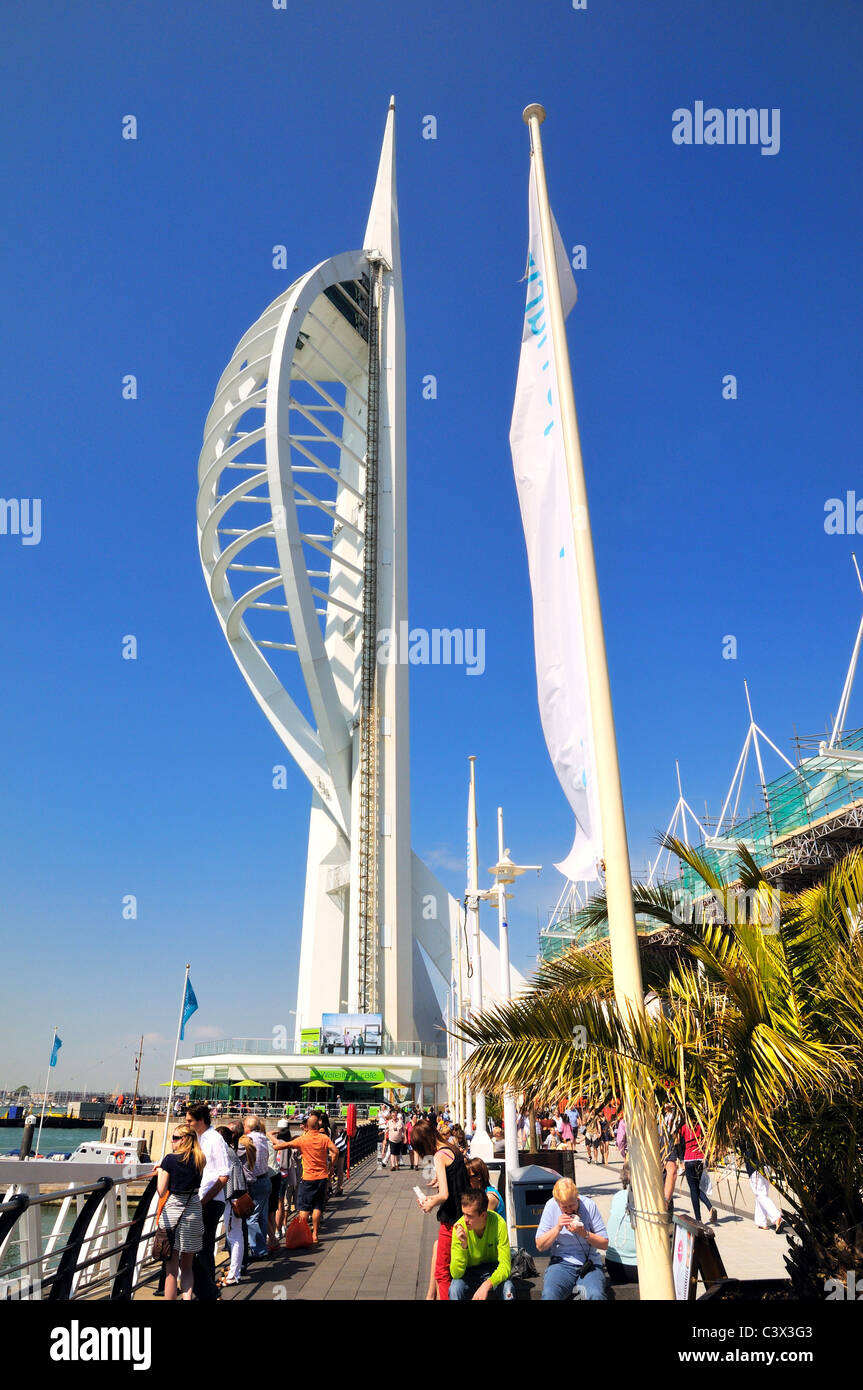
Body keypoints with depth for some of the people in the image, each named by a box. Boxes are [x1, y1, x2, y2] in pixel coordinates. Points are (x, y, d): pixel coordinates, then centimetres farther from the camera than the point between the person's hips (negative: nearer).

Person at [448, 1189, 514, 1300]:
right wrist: (463, 1245, -38)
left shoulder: (499, 1223, -24)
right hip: (469, 1272, 0)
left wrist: (487, 1285, -39)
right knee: (455, 1289, -31)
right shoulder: (460, 1227, -22)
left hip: (493, 1271, 0)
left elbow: (505, 1266, -23)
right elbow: (455, 1274, -23)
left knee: (508, 1290, -30)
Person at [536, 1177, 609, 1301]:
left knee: (596, 1295, -33)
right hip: (561, 1262, 0)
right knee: (549, 1294, -32)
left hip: (590, 1264, 0)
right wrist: (557, 1228, -15)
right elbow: (540, 1246, -1)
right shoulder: (551, 1206, -3)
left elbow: (604, 1243, -1)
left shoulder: (589, 1205, -6)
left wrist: (584, 1233, -18)